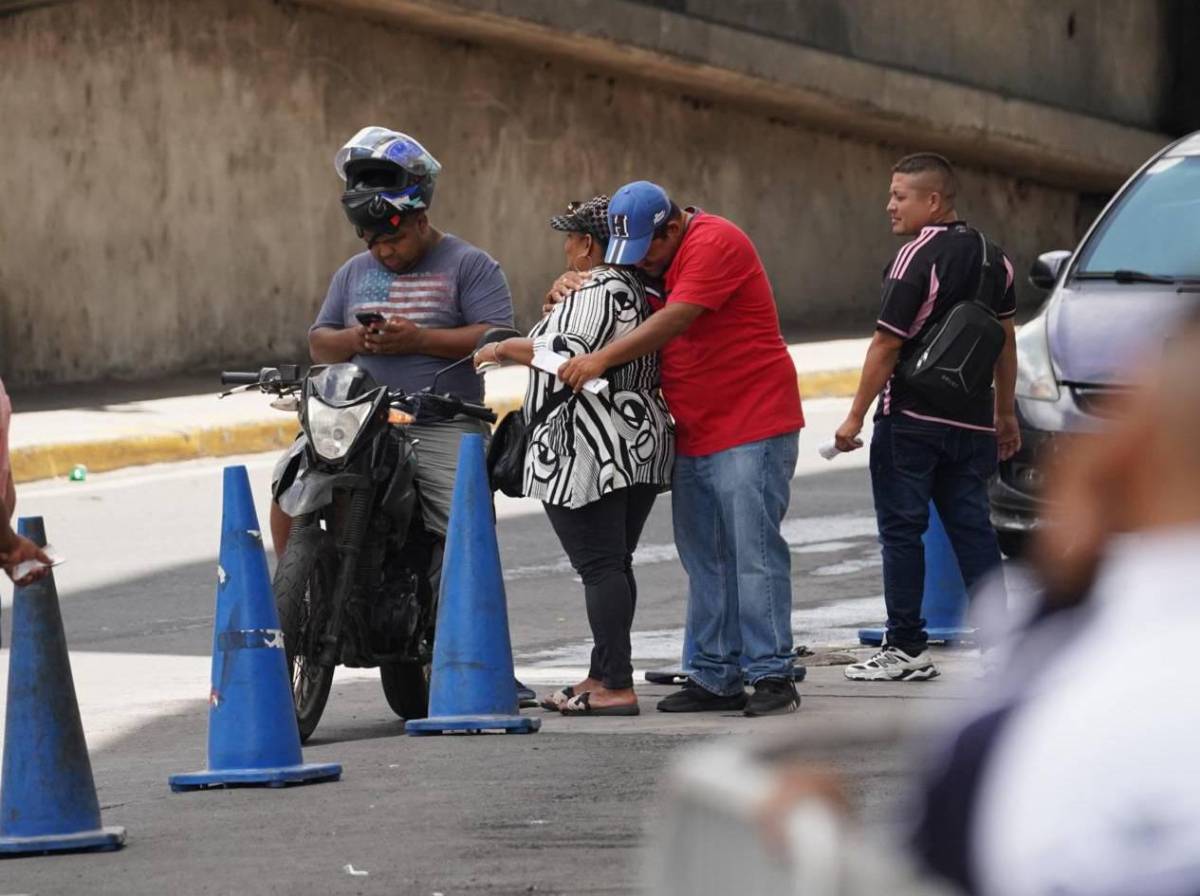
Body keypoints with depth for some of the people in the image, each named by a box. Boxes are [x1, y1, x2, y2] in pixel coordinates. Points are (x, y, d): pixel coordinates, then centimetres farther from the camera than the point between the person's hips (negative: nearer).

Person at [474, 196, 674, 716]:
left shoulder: (596, 291, -11)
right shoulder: (642, 292, 18)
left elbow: (568, 353, -23)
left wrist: (504, 349, -12)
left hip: (591, 451, -10)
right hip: (644, 441, 10)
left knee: (599, 566, -10)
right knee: (616, 563, 13)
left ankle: (616, 687, -14)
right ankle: (603, 675, 17)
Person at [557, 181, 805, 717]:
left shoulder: (714, 244, -15)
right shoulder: (656, 261, 14)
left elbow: (674, 321, -23)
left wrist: (603, 358, -26)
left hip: (752, 427, -9)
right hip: (693, 436, 9)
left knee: (755, 554, -10)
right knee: (704, 562, 8)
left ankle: (773, 677, -9)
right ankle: (717, 678, 12)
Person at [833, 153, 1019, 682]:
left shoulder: (916, 260, -15)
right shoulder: (989, 255, 9)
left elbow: (887, 346, -15)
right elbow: (1005, 338, 15)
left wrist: (855, 417, -10)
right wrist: (1005, 412, 22)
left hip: (911, 419, -7)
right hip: (972, 419, 7)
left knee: (901, 529, 0)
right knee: (972, 528, 9)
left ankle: (905, 649, 1)